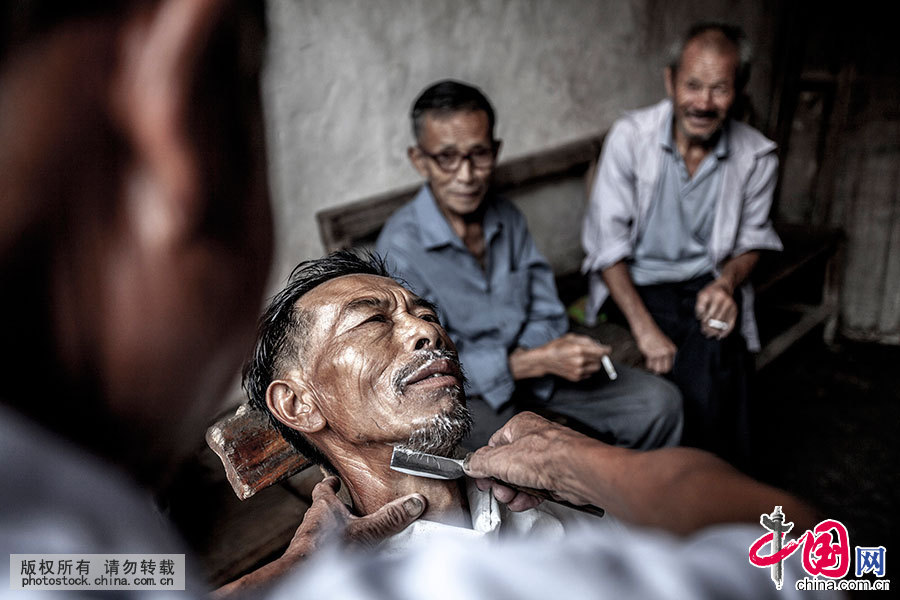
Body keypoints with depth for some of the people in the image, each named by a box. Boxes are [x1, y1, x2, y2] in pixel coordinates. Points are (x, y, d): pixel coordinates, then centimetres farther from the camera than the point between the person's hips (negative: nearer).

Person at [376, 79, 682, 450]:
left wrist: (526, 355, -16)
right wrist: (537, 360, -25)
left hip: (524, 368, 6)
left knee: (659, 404, -3)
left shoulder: (508, 219, 0)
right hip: (459, 391, -5)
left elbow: (547, 314, 6)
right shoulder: (400, 248, -19)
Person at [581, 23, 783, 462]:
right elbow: (607, 243, -14)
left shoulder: (756, 156, -4)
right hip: (635, 283, -2)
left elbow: (751, 240, 10)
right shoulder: (630, 136, -12)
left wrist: (727, 282, -15)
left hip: (707, 283, 2)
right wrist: (643, 326, -23)